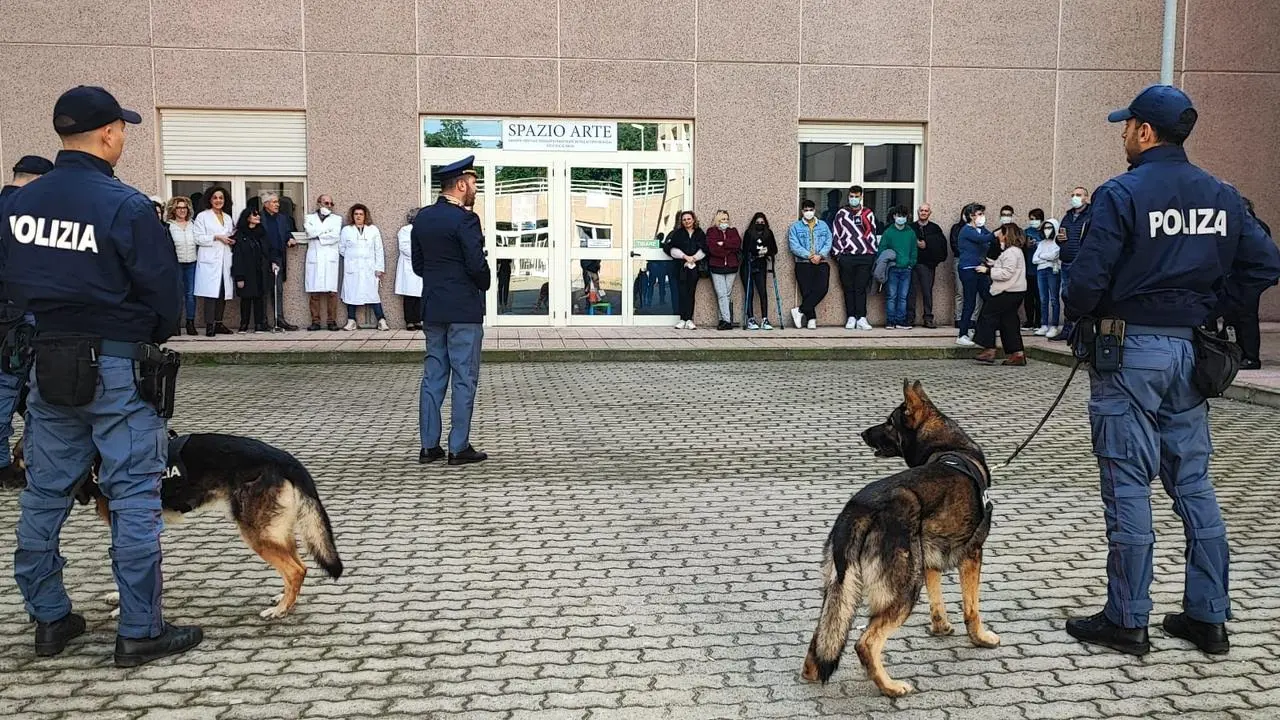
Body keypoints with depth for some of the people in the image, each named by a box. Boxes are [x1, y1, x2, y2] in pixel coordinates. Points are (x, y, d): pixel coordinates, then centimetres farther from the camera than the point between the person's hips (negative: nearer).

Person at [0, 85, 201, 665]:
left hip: (47, 362, 6)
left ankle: (49, 619, 25)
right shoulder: (126, 206, -16)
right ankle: (139, 632, 6)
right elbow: (165, 293, -11)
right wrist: (155, 338, 8)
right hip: (118, 367, -6)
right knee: (133, 498, 1)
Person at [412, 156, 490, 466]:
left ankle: (429, 446, 13)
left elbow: (417, 264, 12)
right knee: (464, 378, -1)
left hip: (432, 309, 7)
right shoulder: (464, 220, -15)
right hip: (464, 309, -7)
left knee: (433, 376, 11)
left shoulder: (422, 218, 8)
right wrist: (484, 284, 1)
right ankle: (459, 448, 2)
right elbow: (477, 265, -18)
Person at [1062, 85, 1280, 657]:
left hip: (1129, 351, -6)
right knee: (1193, 484, 13)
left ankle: (1127, 621, 7)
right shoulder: (1222, 196, 7)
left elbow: (1088, 278, -17)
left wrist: (1077, 315, 3)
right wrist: (1211, 307, 10)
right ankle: (1207, 617, 18)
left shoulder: (1121, 194, -13)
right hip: (1191, 352, 6)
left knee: (1128, 487, 0)